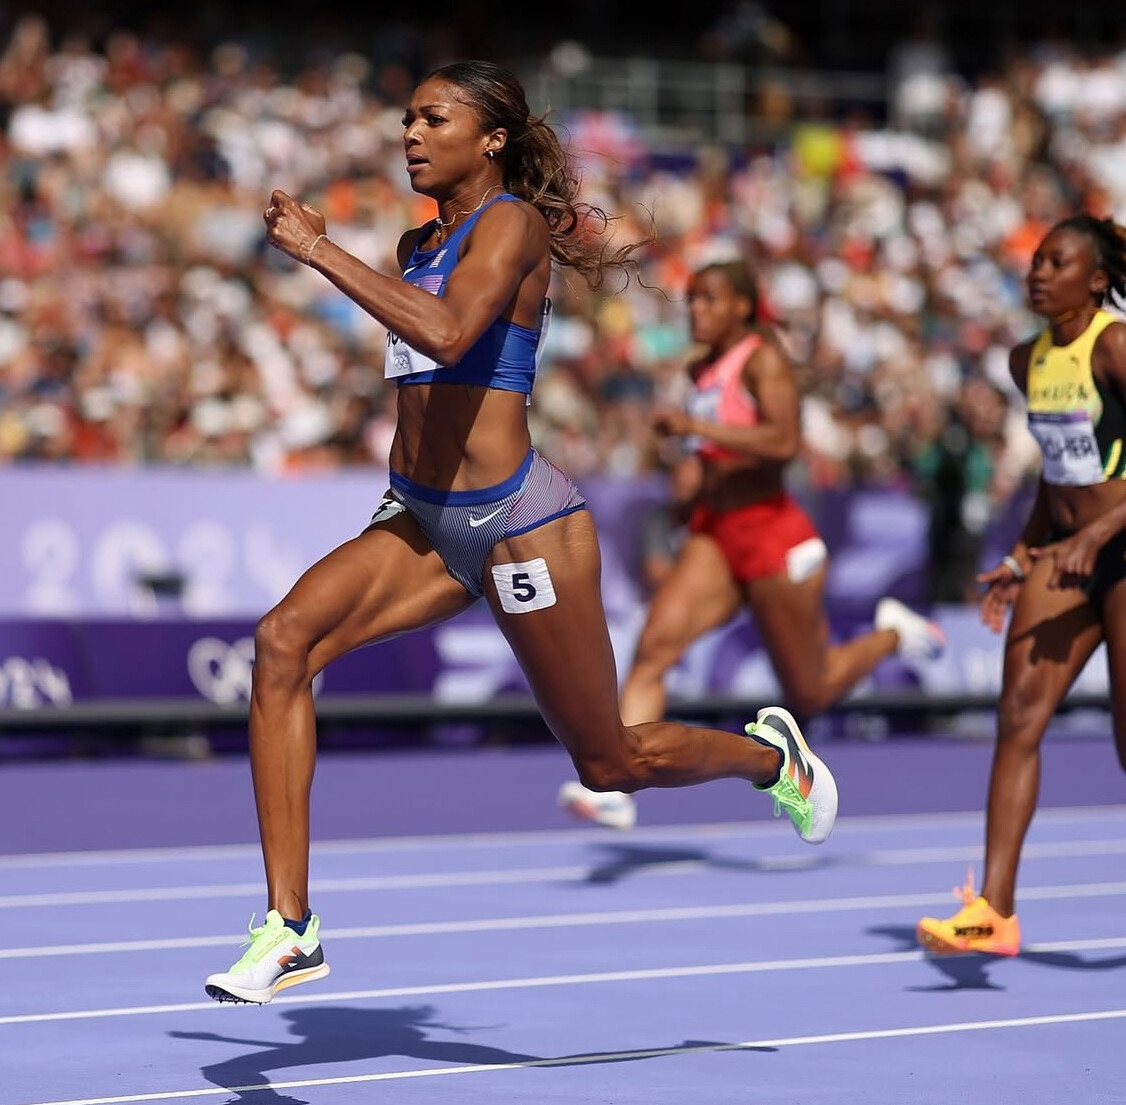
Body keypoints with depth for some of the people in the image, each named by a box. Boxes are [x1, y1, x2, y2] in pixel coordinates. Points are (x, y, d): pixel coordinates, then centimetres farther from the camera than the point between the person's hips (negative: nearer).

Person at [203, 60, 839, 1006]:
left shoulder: (512, 223, -13)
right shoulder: (420, 243, 12)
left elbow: (447, 331, -33)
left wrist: (320, 251, -31)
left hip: (517, 522, -7)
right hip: (421, 520, 7)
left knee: (610, 763, 6)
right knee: (284, 641, -20)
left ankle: (768, 753, 40)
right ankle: (290, 928, -20)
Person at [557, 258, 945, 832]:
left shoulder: (764, 359, -12)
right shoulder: (702, 370, 12)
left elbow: (784, 442, -27)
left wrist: (696, 425, -30)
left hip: (771, 534, -7)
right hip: (711, 534, 7)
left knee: (809, 695, 6)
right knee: (653, 648, -17)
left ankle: (892, 633, 33)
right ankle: (613, 788, -24)